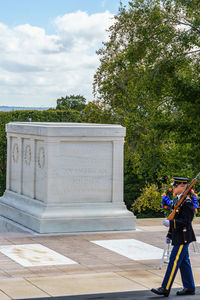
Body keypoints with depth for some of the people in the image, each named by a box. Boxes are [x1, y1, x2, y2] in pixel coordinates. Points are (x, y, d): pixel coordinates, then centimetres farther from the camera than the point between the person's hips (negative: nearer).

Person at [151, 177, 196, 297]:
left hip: (183, 237, -9)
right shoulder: (177, 200, 12)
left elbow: (186, 222, -22)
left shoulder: (187, 202, -17)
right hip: (178, 237, 9)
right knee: (184, 262, 13)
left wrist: (170, 223, -24)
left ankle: (165, 289, -5)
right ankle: (189, 288, 21)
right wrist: (169, 235, 20)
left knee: (174, 261, -8)